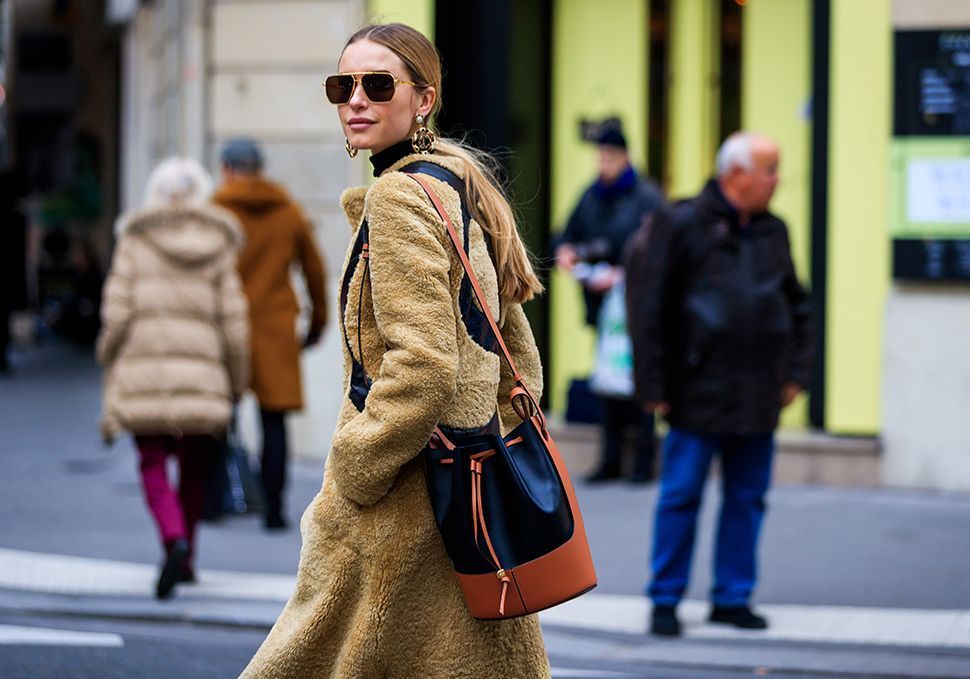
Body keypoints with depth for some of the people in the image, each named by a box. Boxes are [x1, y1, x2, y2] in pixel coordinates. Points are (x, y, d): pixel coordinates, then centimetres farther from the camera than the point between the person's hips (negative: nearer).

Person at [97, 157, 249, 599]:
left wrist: (109, 364, 10)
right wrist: (237, 382, 11)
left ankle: (175, 540, -22)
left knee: (153, 463, 3)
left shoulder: (135, 241, 4)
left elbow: (117, 310, -2)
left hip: (143, 367, -1)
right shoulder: (218, 248, 7)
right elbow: (233, 320, 3)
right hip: (201, 371, 1)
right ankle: (186, 560, 20)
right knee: (194, 466, 14)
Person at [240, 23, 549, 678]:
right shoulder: (460, 186, 14)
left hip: (403, 502, -10)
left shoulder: (399, 195, -16)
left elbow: (423, 368, -24)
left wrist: (349, 477, -15)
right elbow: (519, 356, 20)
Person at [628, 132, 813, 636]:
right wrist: (653, 385, -10)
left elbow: (797, 306, 21)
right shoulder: (682, 225, -6)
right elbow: (649, 306, -7)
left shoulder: (772, 231, 11)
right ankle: (665, 600, 8)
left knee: (748, 497, 9)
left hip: (759, 397, 5)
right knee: (681, 496, 0)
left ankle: (733, 597, 18)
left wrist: (795, 371, 12)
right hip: (699, 392, -5)